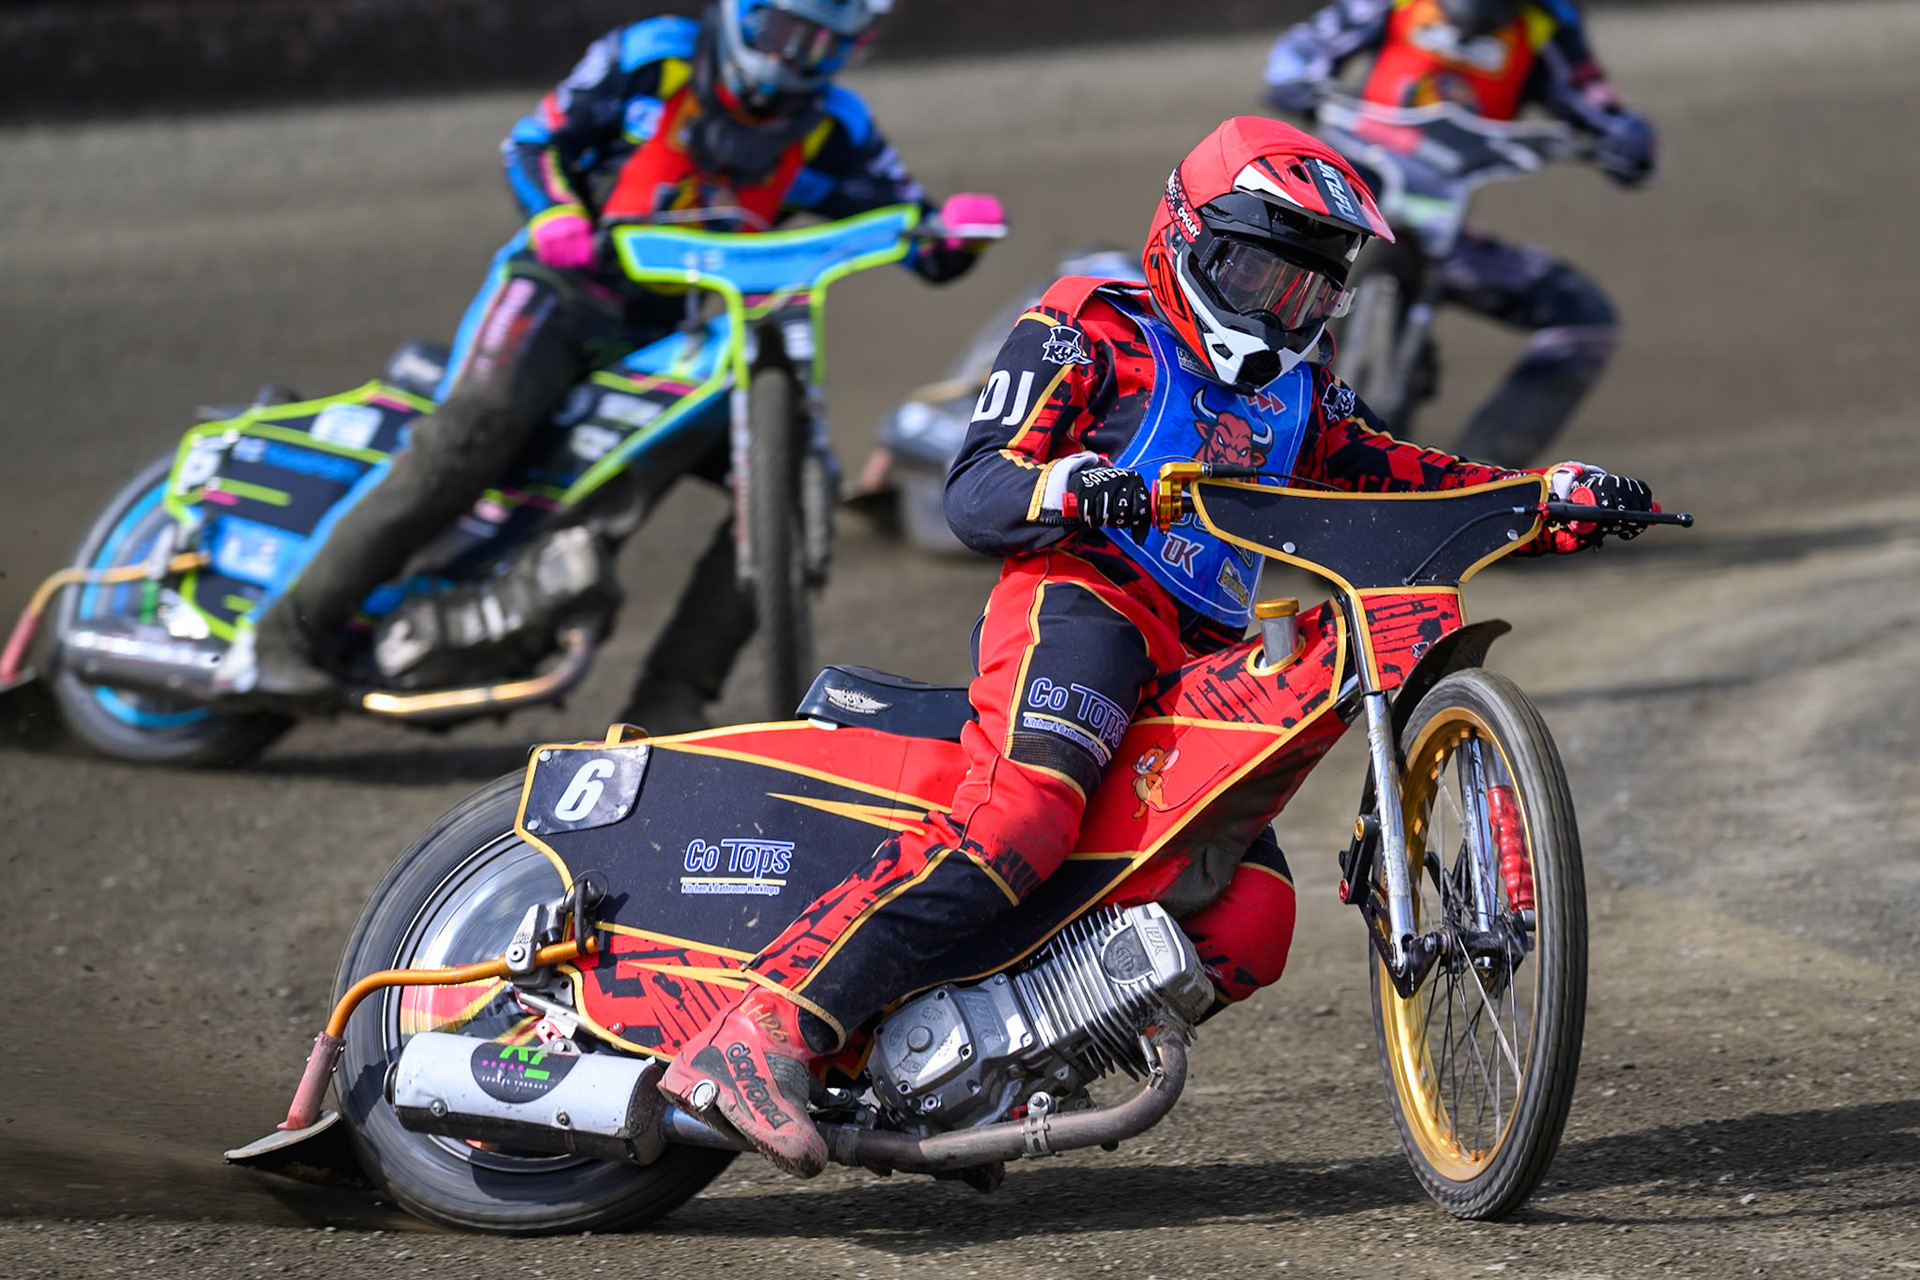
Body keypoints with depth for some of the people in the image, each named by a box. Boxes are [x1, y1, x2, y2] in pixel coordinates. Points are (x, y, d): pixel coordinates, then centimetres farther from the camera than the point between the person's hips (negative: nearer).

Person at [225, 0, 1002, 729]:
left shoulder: (831, 131, 3)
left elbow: (918, 242, 4)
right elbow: (534, 143, 3)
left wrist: (957, 230, -20)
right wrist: (558, 216, -19)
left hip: (692, 338, 4)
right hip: (574, 288, -4)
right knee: (479, 427, -31)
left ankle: (667, 706, -13)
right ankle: (288, 631, -32)